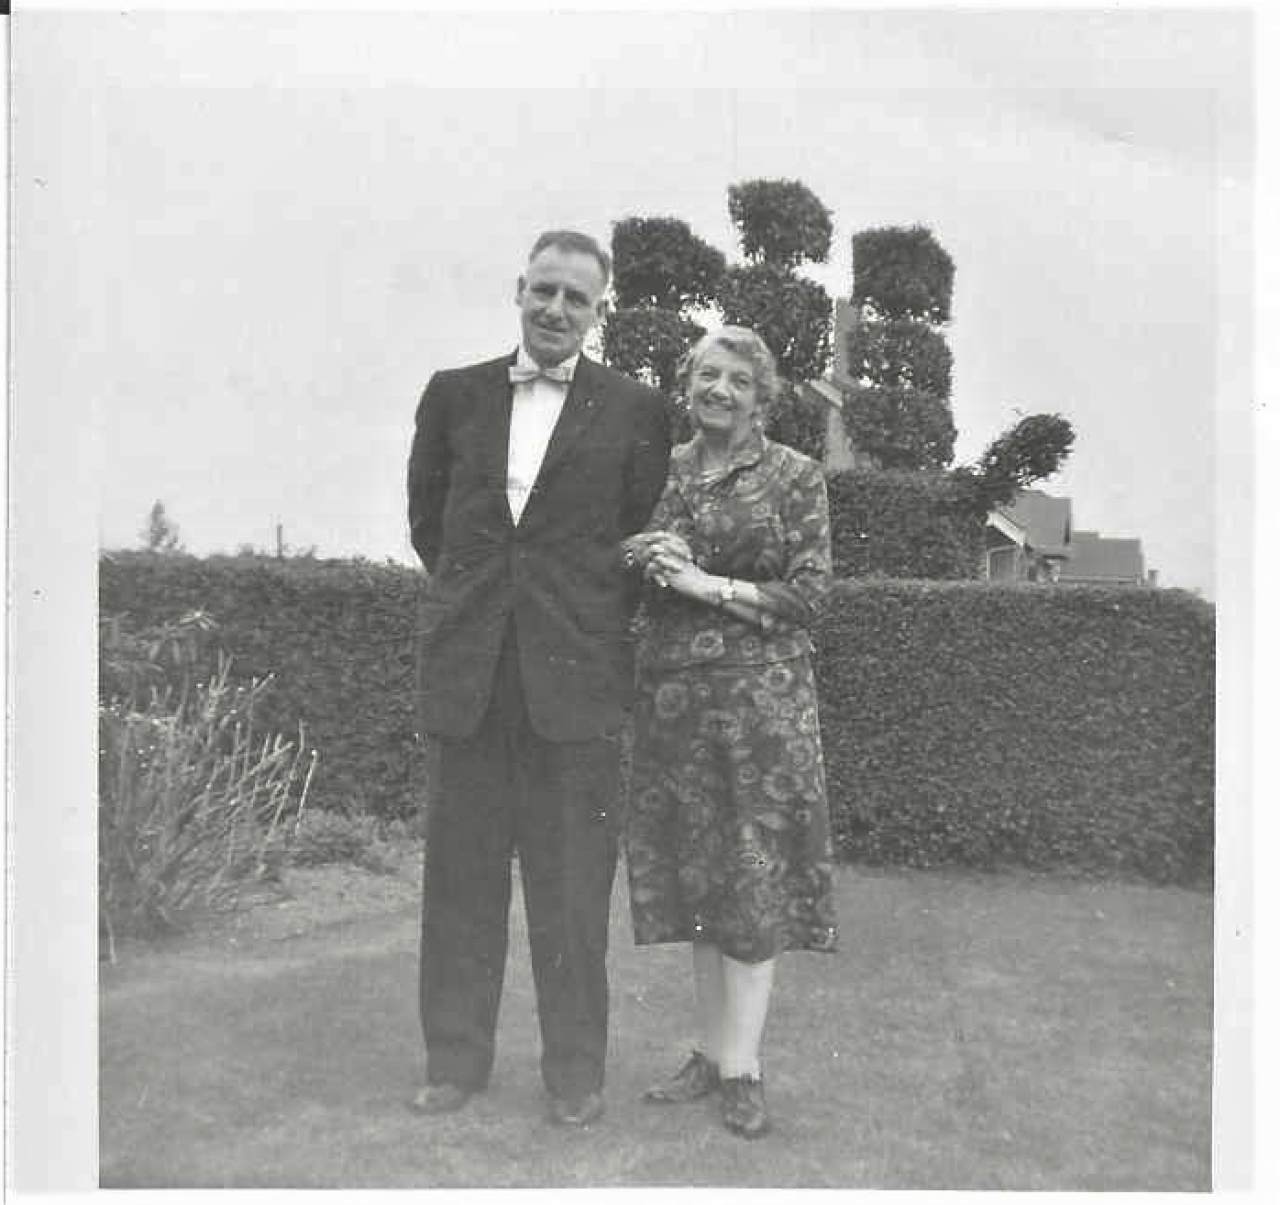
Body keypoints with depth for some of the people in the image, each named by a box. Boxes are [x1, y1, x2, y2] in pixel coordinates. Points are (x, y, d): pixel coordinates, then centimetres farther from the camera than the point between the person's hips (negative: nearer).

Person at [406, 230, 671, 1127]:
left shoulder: (635, 410, 3)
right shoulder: (454, 394, 11)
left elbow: (643, 538, 7)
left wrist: (590, 615, 4)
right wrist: (478, 590, 12)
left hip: (576, 669, -2)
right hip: (470, 666, 3)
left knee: (573, 882, 4)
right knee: (462, 871, 9)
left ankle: (577, 1069, 19)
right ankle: (456, 1059, 24)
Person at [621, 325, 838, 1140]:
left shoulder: (796, 476, 0)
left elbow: (808, 594, -6)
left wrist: (702, 582, -12)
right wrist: (646, 557, -5)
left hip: (761, 692, -4)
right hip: (671, 690, 4)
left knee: (756, 873, 0)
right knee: (693, 873, 8)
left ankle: (743, 1065, 9)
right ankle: (712, 1049, 21)